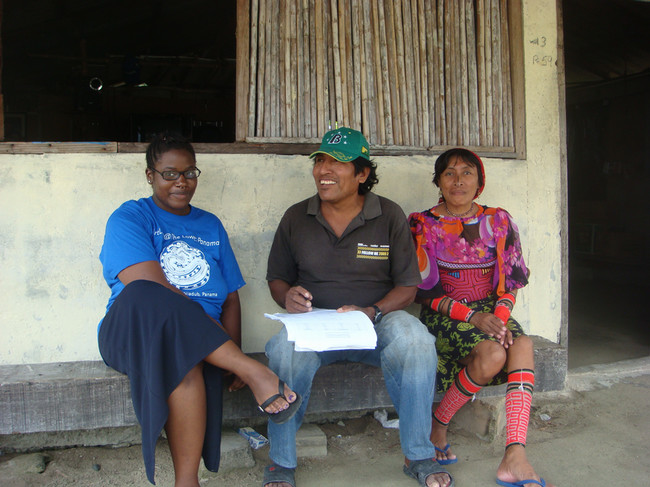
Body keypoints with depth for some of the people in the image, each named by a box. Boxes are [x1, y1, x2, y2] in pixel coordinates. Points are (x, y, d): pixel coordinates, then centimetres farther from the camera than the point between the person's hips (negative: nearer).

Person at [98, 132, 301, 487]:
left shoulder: (211, 225, 21)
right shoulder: (129, 218, 5)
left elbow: (230, 298, 15)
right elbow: (149, 288, -13)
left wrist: (231, 354, -6)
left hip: (200, 338, 3)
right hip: (132, 334, -2)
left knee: (186, 360, -35)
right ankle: (255, 372, -30)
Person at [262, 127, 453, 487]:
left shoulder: (390, 216, 0)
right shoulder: (295, 218, 4)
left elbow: (407, 286, 0)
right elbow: (276, 278, 12)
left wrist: (371, 312, -19)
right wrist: (287, 296, -14)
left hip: (378, 321, 0)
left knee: (415, 341, -32)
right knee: (285, 347, -33)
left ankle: (419, 457, -11)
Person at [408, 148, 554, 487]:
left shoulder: (498, 221, 10)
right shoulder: (423, 225, 0)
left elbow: (509, 283, 8)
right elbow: (424, 292, -5)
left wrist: (501, 315, -13)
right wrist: (471, 316, -17)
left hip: (491, 309, 3)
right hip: (444, 315, -3)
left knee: (522, 345, -29)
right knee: (492, 354, -30)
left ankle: (515, 458, -32)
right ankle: (437, 425, -7)